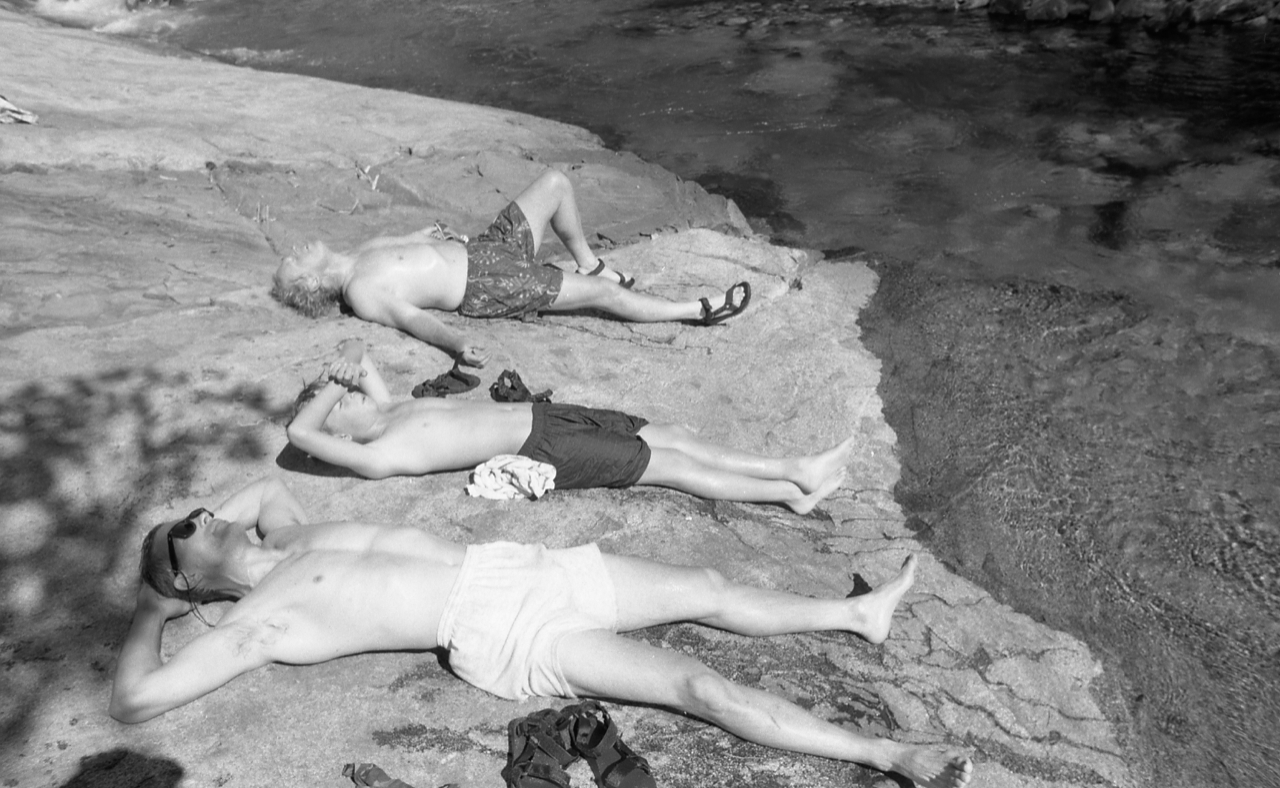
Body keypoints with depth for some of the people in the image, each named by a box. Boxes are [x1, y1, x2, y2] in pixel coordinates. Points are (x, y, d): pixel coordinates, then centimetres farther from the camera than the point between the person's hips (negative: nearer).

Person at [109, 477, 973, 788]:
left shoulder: (294, 540, 19)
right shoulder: (258, 622, -2)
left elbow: (269, 482, 40)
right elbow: (133, 700, -8)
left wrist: (212, 523, 25)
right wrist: (151, 614, 5)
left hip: (520, 566, 8)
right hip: (501, 633, -8)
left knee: (707, 587, 6)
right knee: (698, 684, -16)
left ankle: (858, 612, 19)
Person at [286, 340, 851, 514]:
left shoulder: (386, 410, 13)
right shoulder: (378, 458, -11)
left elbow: (356, 352, 27)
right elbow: (298, 433, -21)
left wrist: (348, 361, 7)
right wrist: (334, 385, -12)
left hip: (539, 414, 9)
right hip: (542, 450, -9)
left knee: (671, 436, 2)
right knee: (672, 466, -9)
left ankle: (794, 469, 5)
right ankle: (791, 493, 0)